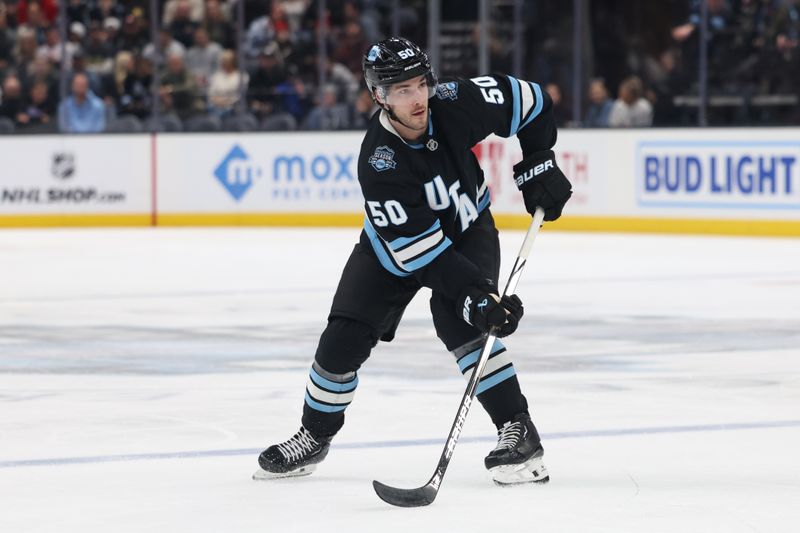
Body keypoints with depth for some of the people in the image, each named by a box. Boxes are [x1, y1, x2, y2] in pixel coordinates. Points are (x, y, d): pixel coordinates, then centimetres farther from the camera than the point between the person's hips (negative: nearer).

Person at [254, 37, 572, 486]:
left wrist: (538, 164, -13)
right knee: (344, 340, -5)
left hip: (468, 231, 0)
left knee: (458, 323, -25)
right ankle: (314, 438, 19)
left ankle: (519, 430, -19)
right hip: (396, 247, 0)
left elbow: (530, 101, -8)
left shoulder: (457, 103, -27)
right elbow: (419, 247, -35)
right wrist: (475, 292, -41)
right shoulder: (378, 162, -34)